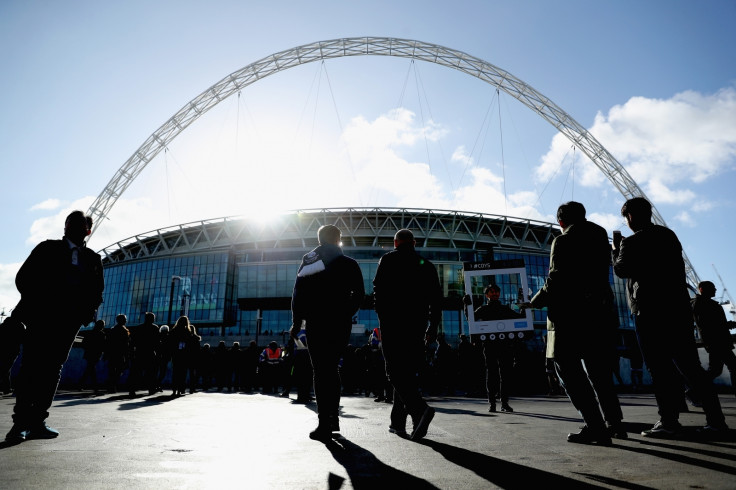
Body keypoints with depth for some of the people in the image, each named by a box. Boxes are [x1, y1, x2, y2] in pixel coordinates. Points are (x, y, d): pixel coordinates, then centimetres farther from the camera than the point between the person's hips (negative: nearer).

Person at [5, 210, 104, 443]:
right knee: (31, 368, -4)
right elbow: (23, 277, 5)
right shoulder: (48, 248, 9)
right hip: (41, 317, -2)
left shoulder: (93, 259, 16)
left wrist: (89, 310, -4)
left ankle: (37, 422, 11)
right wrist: (37, 301, -10)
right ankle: (20, 423, 1)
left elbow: (97, 291, 15)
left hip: (69, 321, 3)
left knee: (52, 371, 5)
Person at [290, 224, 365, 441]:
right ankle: (332, 418, 17)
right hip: (341, 324, 2)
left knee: (321, 371, -2)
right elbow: (359, 295, 2)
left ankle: (324, 424, -7)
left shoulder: (309, 261, 6)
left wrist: (296, 323, 3)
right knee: (332, 368, 15)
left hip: (316, 324, -1)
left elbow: (298, 294, 0)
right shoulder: (349, 264, 6)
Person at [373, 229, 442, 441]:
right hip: (417, 325, 5)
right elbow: (436, 298, 10)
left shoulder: (388, 260, 3)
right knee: (407, 371, 11)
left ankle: (420, 409, -27)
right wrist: (433, 326, 13)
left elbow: (378, 290, -7)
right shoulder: (427, 265, 14)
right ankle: (398, 422, 14)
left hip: (392, 323, -4)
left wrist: (382, 316, -1)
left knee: (396, 371, -6)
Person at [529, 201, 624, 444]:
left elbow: (556, 281, -15)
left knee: (569, 370, -1)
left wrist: (535, 302, -4)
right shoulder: (600, 238, 13)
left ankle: (595, 426, -4)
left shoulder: (562, 242, -8)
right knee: (598, 370, 18)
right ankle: (615, 422, 22)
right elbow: (600, 276, 17)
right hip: (600, 314, 8)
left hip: (570, 315, -8)